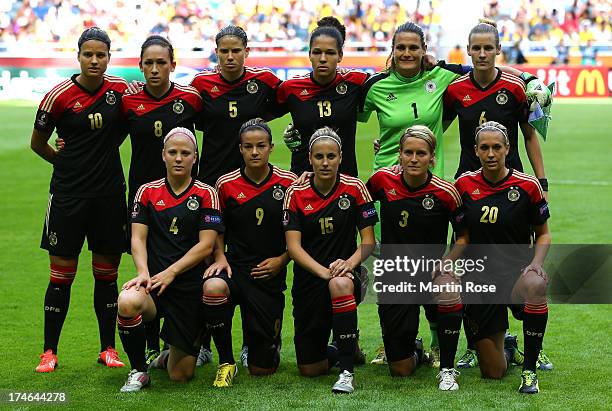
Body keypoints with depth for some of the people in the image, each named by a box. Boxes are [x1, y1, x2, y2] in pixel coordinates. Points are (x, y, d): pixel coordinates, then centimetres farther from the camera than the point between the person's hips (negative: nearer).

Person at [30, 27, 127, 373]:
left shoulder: (120, 90, -1)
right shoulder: (59, 96, -9)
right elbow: (38, 143, 4)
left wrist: (102, 158, 7)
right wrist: (68, 162, 11)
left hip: (110, 193, 3)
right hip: (68, 194, -3)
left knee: (107, 274, 8)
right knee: (62, 275, 1)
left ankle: (108, 348, 19)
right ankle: (50, 352, 10)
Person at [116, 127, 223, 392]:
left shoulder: (206, 194, 1)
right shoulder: (147, 192, 8)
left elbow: (206, 245, -6)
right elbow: (138, 238, 2)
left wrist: (170, 273, -16)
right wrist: (143, 272, -17)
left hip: (190, 287, -1)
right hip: (154, 283, 1)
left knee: (180, 375, -4)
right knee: (128, 302, -38)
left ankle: (170, 357, 38)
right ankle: (138, 370, -12)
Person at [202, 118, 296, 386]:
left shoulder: (288, 183, -2)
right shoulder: (226, 184, 0)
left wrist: (282, 260, -8)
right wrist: (220, 258, -7)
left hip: (270, 275, 0)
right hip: (235, 267, 0)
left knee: (262, 369, 0)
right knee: (213, 287, -40)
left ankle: (271, 341, 41)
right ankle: (226, 362, -16)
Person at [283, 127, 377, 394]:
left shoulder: (355, 188, -5)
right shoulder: (296, 194, -4)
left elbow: (368, 241, -3)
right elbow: (293, 246, -10)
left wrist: (350, 262, -24)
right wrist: (324, 271, -25)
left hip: (345, 272, -2)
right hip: (308, 280, 2)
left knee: (340, 284, -42)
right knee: (309, 369, 3)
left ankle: (347, 373, -34)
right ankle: (343, 351, 40)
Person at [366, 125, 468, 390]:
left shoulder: (445, 192, -12)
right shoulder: (384, 180, -7)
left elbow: (463, 237, -2)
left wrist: (445, 263, -17)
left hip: (432, 269, -1)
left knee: (449, 291, -39)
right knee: (401, 370, -2)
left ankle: (447, 369, -18)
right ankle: (416, 351, 38)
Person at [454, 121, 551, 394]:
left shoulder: (528, 186, -6)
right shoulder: (465, 184, -1)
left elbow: (543, 234, 4)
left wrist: (536, 263, -14)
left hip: (517, 271, -2)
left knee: (536, 285, -42)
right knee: (493, 373, 1)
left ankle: (529, 370, -24)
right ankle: (507, 350, 43)